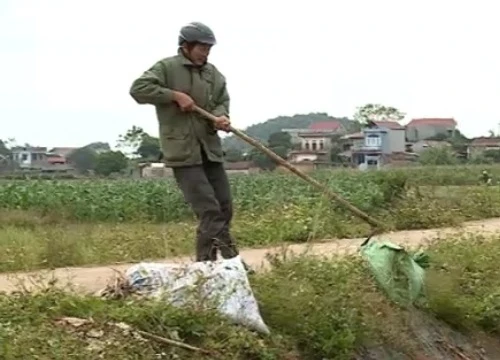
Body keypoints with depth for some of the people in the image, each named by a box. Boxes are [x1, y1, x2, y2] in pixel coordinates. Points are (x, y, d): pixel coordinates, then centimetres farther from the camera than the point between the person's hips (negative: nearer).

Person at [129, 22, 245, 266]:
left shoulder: (212, 73, 13)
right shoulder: (166, 68, -5)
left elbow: (222, 102, 9)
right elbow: (138, 89, -14)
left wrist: (220, 117, -14)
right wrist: (175, 95, -18)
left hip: (210, 150, 7)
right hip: (183, 152, -7)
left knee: (224, 208, 6)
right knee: (209, 210, -13)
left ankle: (206, 263, 17)